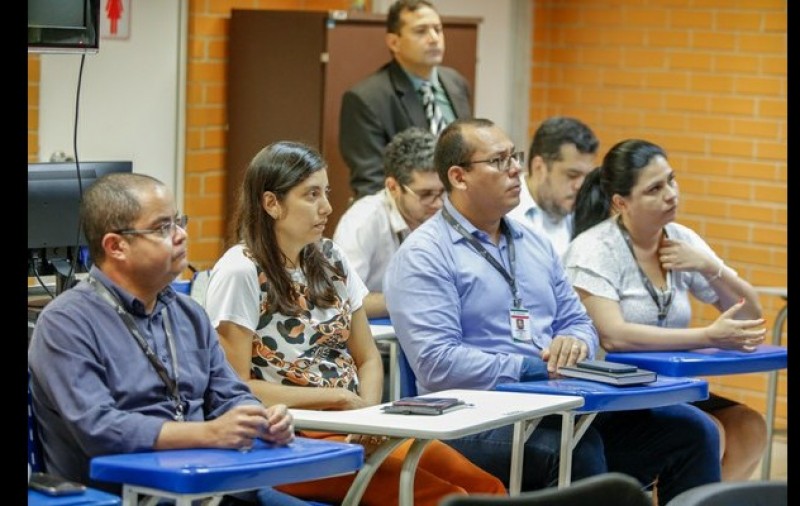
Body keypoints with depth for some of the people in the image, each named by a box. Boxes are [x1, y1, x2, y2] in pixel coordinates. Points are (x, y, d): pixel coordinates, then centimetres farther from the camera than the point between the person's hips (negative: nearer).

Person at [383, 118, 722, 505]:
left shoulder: (534, 244, 19)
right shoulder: (423, 255, -5)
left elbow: (579, 323, 21)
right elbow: (437, 363, -16)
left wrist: (574, 342, -4)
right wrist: (532, 369, -16)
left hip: (562, 407, 7)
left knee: (692, 430, -6)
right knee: (580, 452, -36)